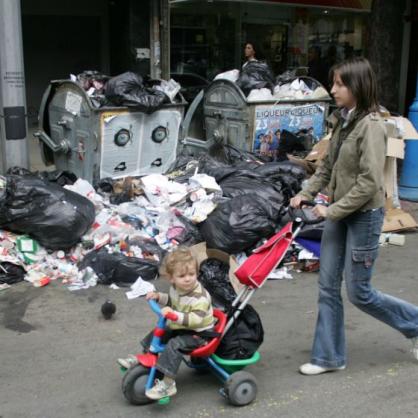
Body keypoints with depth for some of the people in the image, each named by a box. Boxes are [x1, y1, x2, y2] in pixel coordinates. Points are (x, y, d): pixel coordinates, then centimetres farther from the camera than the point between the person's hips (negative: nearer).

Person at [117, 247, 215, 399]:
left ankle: (167, 384, -26)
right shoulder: (176, 287, -2)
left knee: (174, 345, -27)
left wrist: (175, 315, -47)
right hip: (180, 328, 9)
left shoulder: (200, 297, -29)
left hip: (199, 333, -9)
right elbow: (171, 300, 20)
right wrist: (158, 296, 3)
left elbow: (196, 319, -39)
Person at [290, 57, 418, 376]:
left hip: (364, 215, -8)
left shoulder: (371, 125, -19)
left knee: (359, 292, 3)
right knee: (328, 287, 10)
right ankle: (329, 356, 22)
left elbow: (369, 182, -22)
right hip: (339, 212, 8)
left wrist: (332, 211, -19)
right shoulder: (343, 121, 6)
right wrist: (307, 193, 4)